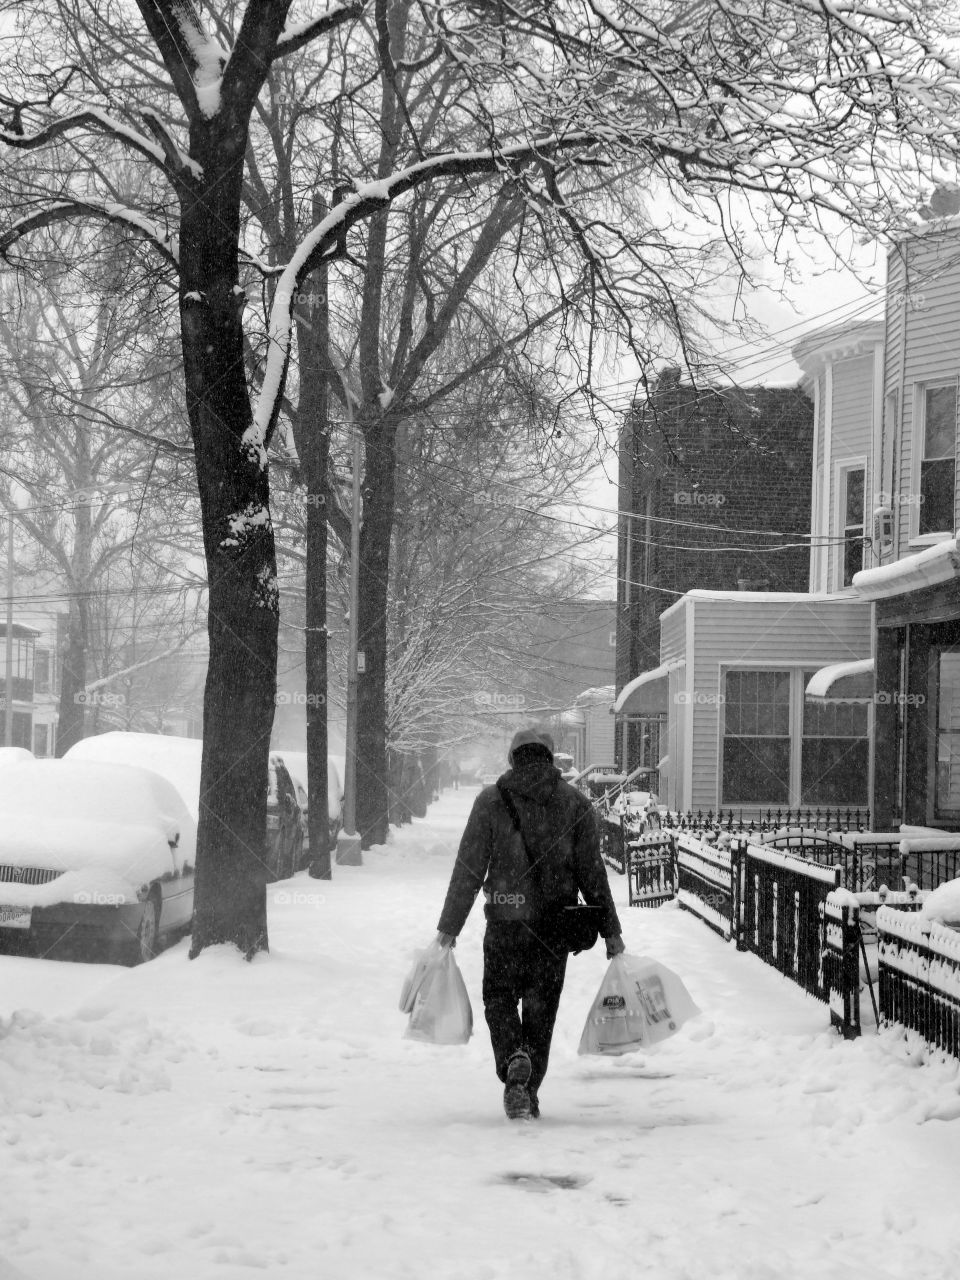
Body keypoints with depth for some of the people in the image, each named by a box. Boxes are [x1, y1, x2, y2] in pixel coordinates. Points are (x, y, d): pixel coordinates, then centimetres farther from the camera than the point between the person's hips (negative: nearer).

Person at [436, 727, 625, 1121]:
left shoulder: (491, 801, -1)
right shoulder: (575, 803, 3)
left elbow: (468, 870, -3)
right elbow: (592, 872, 2)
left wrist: (449, 927, 3)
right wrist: (610, 931, 7)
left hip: (505, 924, -2)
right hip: (555, 925, 2)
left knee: (499, 995, 12)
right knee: (541, 1005, 13)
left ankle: (514, 1060, -15)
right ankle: (528, 1092, 16)